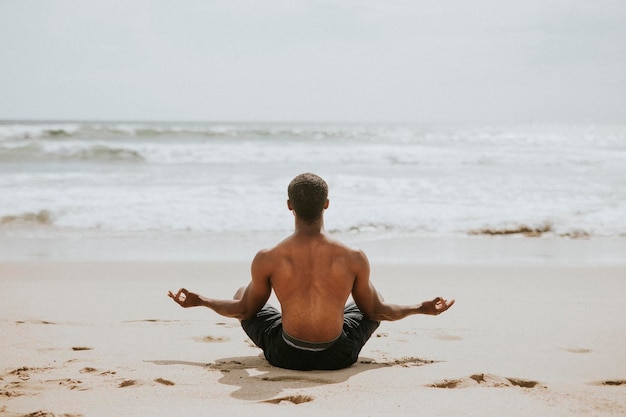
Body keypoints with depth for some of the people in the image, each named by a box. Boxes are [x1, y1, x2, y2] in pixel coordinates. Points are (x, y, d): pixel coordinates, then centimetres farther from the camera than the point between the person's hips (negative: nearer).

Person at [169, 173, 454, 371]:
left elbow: (244, 310, 0)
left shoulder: (267, 260, -14)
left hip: (286, 356, 0)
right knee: (374, 297, 29)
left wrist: (199, 301, 17)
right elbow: (375, 311, 0)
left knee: (241, 293, 26)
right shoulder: (354, 259, -14)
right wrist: (421, 309, 16)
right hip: (338, 357, 0)